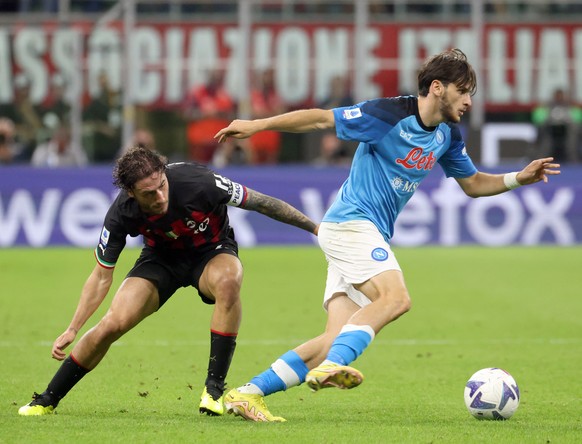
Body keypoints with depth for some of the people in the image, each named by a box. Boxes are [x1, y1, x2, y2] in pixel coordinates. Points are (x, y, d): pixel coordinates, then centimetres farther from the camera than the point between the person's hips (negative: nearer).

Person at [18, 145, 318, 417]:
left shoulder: (197, 182, -35)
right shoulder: (122, 213, -26)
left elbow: (259, 202, -21)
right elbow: (101, 276, -12)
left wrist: (314, 226, -16)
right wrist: (72, 330, -17)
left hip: (212, 252, -1)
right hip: (162, 257, 1)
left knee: (228, 281, -37)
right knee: (113, 324, -15)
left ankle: (214, 389, -27)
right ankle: (47, 400, 5)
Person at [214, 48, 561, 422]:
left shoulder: (448, 135, 10)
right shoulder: (389, 114, -13)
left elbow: (473, 184, 22)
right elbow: (321, 119, -8)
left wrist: (520, 178, 6)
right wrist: (257, 125, -8)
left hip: (372, 236, 8)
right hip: (351, 222, -8)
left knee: (337, 341, -3)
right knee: (396, 296, -30)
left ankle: (249, 393, -1)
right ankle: (333, 365, -39)